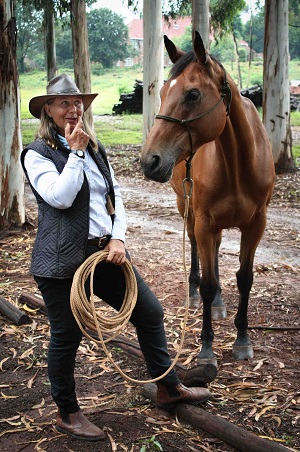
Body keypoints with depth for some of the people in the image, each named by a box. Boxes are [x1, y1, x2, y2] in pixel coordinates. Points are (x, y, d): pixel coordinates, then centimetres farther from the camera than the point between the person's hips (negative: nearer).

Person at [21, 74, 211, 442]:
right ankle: (67, 414, 27)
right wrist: (75, 152, -15)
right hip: (63, 261, -7)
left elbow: (115, 195, 10)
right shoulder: (37, 154, -7)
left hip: (105, 252, 7)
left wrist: (118, 238, -4)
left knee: (150, 312, 10)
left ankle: (169, 388, 29)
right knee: (66, 337, 5)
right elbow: (60, 197, -21)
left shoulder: (94, 149, 14)